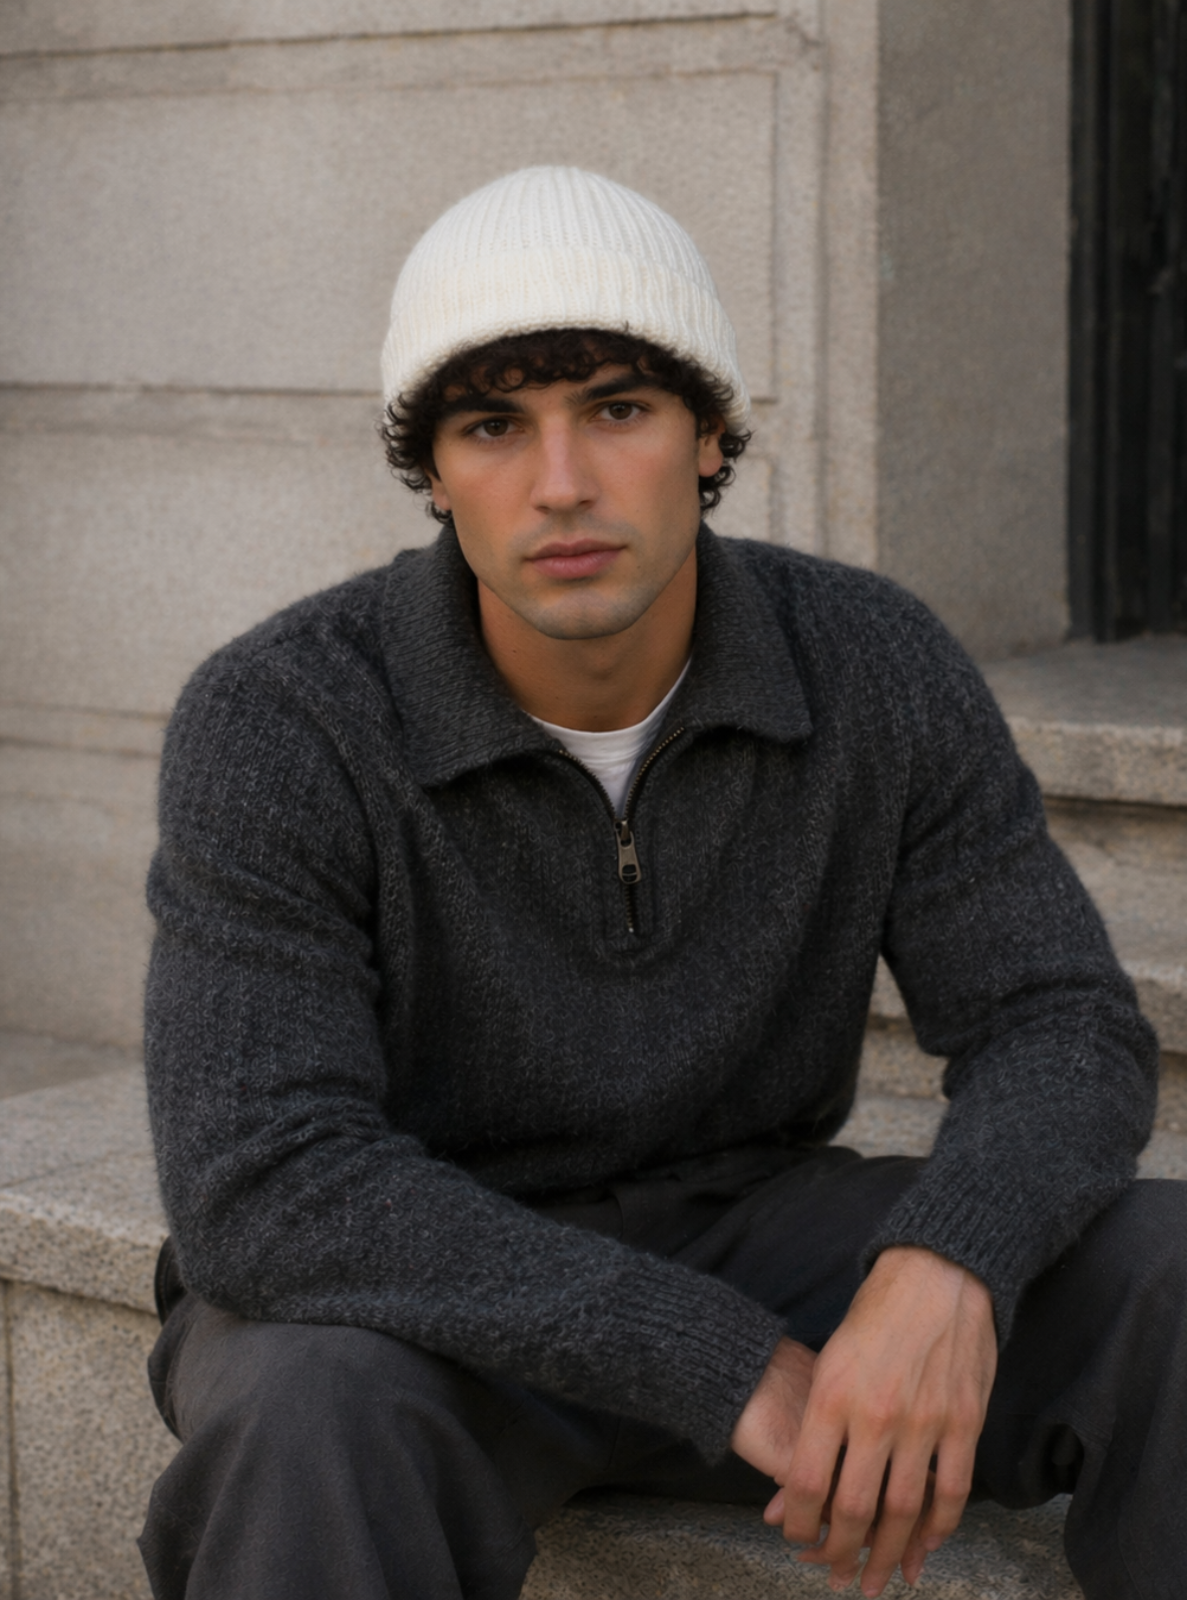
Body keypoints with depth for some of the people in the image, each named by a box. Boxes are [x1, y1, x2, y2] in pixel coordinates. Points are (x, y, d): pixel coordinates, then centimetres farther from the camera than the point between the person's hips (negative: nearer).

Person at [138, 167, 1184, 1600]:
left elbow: (1063, 1041, -12)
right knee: (323, 1421, -39)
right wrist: (735, 1369, -33)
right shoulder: (272, 725, -24)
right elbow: (265, 1196, -30)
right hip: (405, 1308, -3)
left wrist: (945, 1278, -35)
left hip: (740, 1248, 3)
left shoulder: (875, 667, -13)